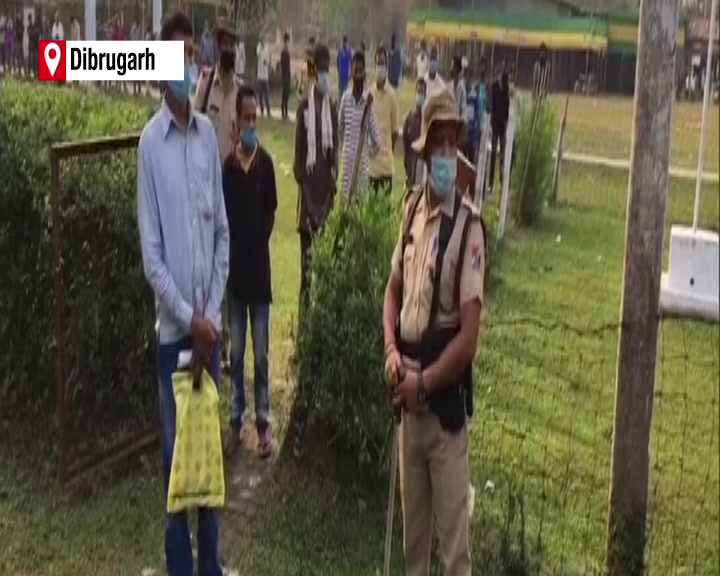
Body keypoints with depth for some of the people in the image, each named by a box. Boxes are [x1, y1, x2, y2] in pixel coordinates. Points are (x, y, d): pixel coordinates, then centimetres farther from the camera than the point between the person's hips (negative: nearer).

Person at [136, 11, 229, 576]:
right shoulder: (151, 141, -8)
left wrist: (212, 313, 0)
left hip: (209, 323, 4)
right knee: (177, 451, 4)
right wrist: (188, 318, -13)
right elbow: (150, 250, -11)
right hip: (173, 327, -4)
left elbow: (223, 230, 8)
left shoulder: (209, 133, 5)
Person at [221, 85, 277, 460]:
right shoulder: (227, 166, 1)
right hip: (235, 266, 2)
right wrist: (236, 250, -3)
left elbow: (271, 211, 0)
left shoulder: (266, 163, -3)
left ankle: (262, 424, 13)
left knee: (260, 354, 4)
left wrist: (256, 244, -1)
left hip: (259, 266, -1)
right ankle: (236, 423, 17)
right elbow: (223, 215, 3)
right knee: (236, 354, 8)